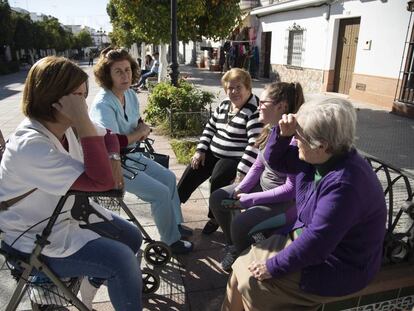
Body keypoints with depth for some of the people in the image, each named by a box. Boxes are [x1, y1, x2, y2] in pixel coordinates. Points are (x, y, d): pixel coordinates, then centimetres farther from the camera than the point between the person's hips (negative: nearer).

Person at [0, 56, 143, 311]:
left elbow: (109, 137, 8)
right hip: (36, 240, -8)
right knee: (121, 259, -17)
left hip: (69, 211, 8)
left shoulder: (65, 125, -9)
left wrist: (113, 159, -14)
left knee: (132, 237, 7)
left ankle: (92, 281, 32)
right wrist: (84, 123, -39)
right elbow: (102, 181, -37)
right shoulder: (30, 147, -33)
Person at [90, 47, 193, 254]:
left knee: (169, 177, 11)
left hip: (132, 155, 9)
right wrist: (140, 132, -16)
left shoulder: (130, 94, 2)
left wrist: (142, 130, -6)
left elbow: (139, 123, 19)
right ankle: (171, 241, 7)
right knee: (160, 192, -14)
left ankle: (175, 223, 28)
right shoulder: (103, 104, -24)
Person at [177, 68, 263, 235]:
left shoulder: (254, 110, -17)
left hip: (235, 159, -7)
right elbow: (210, 127, 16)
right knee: (191, 172, -4)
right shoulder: (224, 105, 9)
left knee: (217, 178, -27)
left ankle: (215, 217, -2)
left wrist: (242, 170, -28)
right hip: (213, 153, 7)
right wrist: (201, 150, 5)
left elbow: (255, 144, -24)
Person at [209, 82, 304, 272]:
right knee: (217, 199, 4)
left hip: (287, 201, -8)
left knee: (240, 224, -25)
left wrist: (250, 199, -21)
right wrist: (240, 189, -6)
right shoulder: (270, 130, -3)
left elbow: (292, 189, -26)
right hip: (263, 185, 9)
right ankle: (233, 247, 25)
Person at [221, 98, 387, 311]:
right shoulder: (317, 158, -7)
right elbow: (275, 160, 6)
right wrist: (283, 133, -14)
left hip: (337, 269, -8)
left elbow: (316, 242, -30)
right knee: (242, 267, 2)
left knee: (252, 284, -11)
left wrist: (273, 267, -19)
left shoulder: (344, 184, -33)